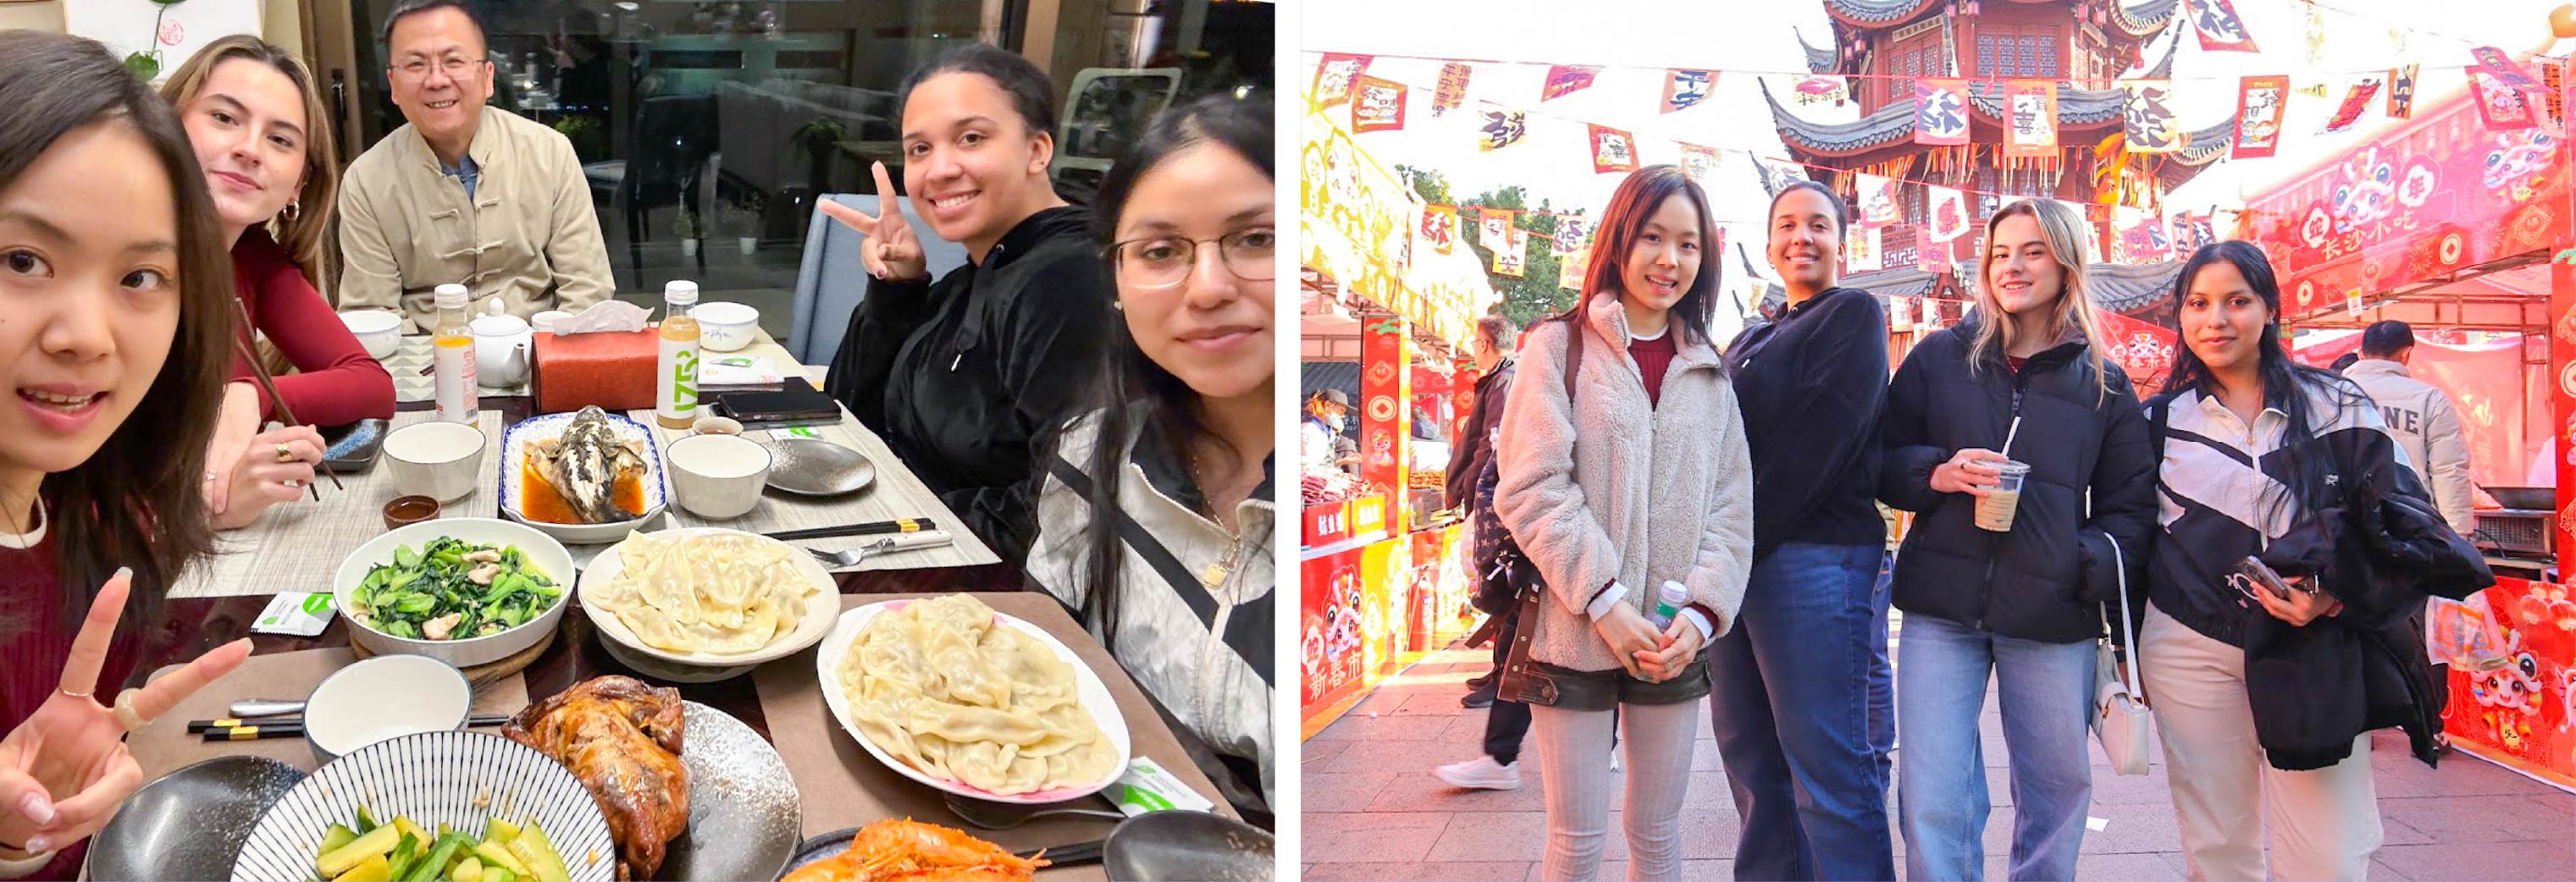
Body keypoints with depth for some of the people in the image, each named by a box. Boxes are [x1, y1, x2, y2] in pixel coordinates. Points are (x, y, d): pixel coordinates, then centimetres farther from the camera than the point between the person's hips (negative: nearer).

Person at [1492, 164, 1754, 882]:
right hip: (1576, 632, -4)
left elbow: (1730, 507, 8)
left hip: (1675, 643, 4)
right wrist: (1605, 603, -15)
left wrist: (1700, 613, -7)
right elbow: (1531, 490, -9)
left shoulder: (1708, 373, 13)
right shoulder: (1561, 347, 0)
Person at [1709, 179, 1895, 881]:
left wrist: (1748, 540, -15)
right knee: (1749, 752, 11)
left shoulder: (1853, 316, -1)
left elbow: (1820, 439, -12)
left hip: (1812, 556, -8)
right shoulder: (1752, 342, 23)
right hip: (1736, 563, 8)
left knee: (1827, 765, -6)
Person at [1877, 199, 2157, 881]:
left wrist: (2095, 565, -11)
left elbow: (2131, 506, 8)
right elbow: (1882, 462, 9)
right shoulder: (1939, 357, 6)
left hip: (2053, 619, 1)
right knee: (1932, 803, -3)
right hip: (1942, 611, -1)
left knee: (2058, 791, 12)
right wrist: (1937, 472, -13)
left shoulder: (2103, 381, 7)